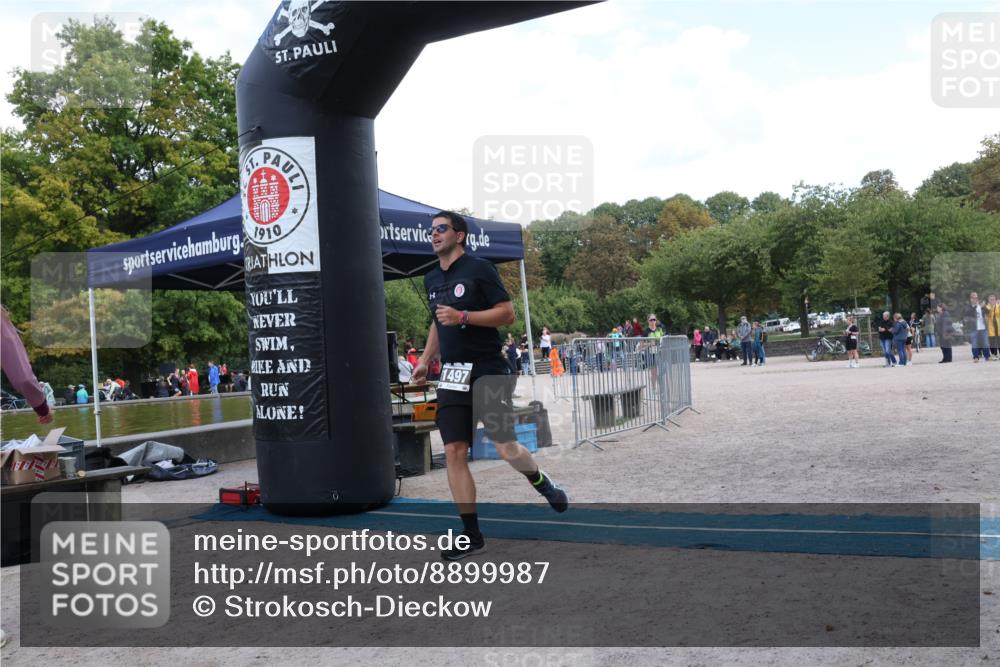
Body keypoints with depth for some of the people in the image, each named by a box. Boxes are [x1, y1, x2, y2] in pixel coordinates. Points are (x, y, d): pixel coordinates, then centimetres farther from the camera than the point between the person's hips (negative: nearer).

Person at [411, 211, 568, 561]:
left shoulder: (479, 269, -6)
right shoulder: (432, 280, 15)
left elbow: (508, 313, -10)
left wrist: (462, 316, -19)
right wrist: (425, 360, 18)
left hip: (487, 370, -6)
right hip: (452, 375, 6)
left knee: (506, 447, -8)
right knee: (454, 452, -1)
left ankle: (542, 483, 26)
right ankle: (471, 536, 7)